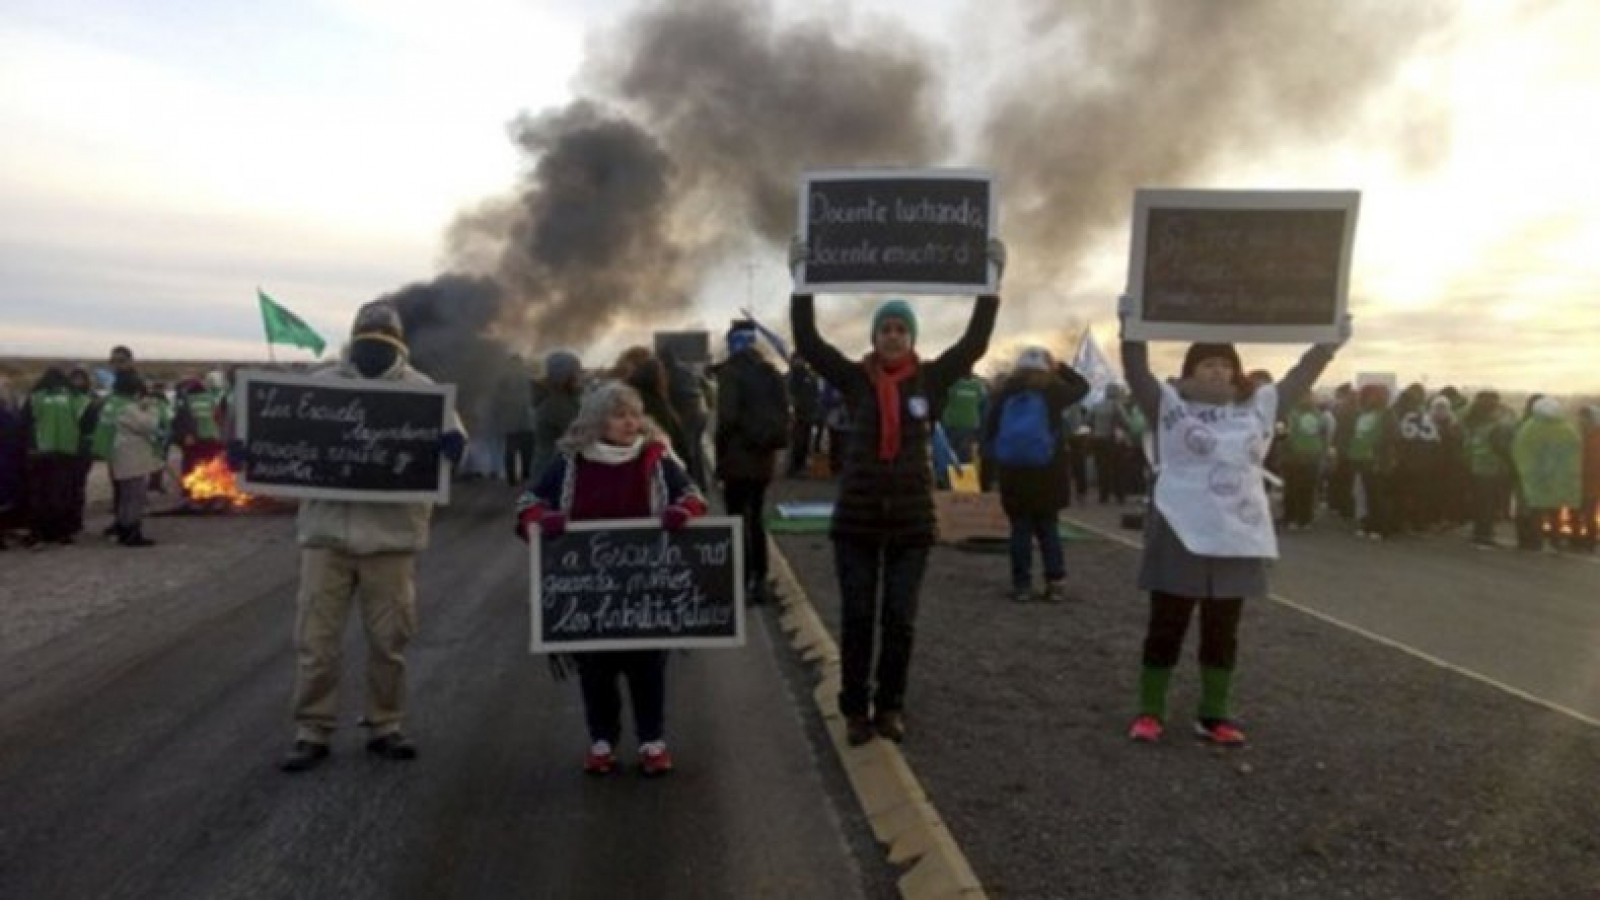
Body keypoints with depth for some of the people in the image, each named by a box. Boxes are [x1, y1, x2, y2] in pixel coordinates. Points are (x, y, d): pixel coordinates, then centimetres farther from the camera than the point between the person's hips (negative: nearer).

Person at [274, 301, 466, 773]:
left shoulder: (420, 390, 3)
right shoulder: (320, 384, 7)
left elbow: (450, 430, -7)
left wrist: (452, 442, -32)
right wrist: (249, 445, -14)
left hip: (391, 536, -1)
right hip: (327, 532, 1)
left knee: (388, 637, 9)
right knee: (315, 637, 3)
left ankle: (385, 726, 23)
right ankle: (312, 732, 15)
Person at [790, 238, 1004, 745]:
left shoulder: (931, 379, 1)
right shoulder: (854, 378, 0)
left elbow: (975, 342, -6)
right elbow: (807, 341, -7)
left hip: (912, 517, 1)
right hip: (856, 516, 0)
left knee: (900, 620, 7)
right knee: (857, 618, 6)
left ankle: (890, 707, 23)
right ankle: (855, 710, 17)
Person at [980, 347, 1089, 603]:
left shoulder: (1005, 392, 3)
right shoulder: (1052, 390, -2)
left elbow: (988, 429, 2)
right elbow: (1082, 386, 15)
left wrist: (992, 461, 8)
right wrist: (1059, 367, 17)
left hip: (1012, 473, 1)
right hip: (1047, 473, -1)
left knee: (1020, 529, 5)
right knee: (1048, 528, 7)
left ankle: (1021, 584, 4)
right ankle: (1056, 583, 5)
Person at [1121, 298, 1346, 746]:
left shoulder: (1258, 405, 10)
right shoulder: (1170, 405, -3)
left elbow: (1301, 376, 12)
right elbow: (1137, 372, -15)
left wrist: (1331, 342, 2)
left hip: (1239, 540, 4)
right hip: (1181, 536, -4)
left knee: (1222, 632, 11)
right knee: (1166, 627, 4)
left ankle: (1214, 715, 22)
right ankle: (1150, 712, 13)